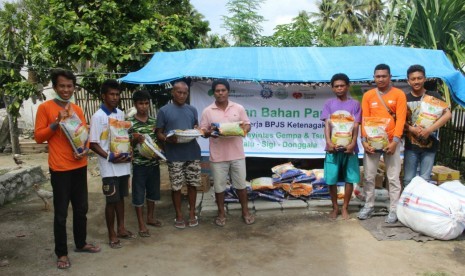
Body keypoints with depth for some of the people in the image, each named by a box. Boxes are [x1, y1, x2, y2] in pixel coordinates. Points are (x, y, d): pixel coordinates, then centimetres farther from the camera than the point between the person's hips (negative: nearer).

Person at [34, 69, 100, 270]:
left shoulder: (78, 109, 10)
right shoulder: (45, 107, -5)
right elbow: (38, 137, -6)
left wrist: (85, 149, -4)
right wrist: (56, 123, -19)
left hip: (80, 166, 5)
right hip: (60, 168, -5)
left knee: (81, 208, 15)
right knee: (61, 212, 2)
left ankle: (81, 243, 32)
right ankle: (61, 253, 16)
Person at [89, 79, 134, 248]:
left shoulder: (121, 114, 7)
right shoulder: (98, 117, -12)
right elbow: (92, 144, -12)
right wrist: (110, 158, -20)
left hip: (123, 164, 6)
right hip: (109, 167, -6)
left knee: (121, 197, 16)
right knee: (111, 200, 3)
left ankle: (121, 229, 29)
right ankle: (112, 235, 17)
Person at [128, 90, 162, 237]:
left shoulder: (154, 121, 6)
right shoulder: (130, 122, -7)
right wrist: (135, 139, -24)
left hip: (154, 162, 5)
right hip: (138, 163, -4)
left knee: (153, 191, 16)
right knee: (138, 193, 4)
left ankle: (150, 217, 35)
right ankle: (141, 224, 16)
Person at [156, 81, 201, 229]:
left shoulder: (192, 110, 10)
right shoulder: (164, 111, -1)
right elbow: (158, 133, 0)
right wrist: (168, 139, -21)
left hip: (192, 153, 3)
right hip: (174, 155, -3)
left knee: (192, 184, 10)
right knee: (176, 186, 5)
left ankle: (192, 212, 25)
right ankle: (179, 215, 21)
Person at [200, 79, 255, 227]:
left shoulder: (239, 108, 2)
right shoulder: (207, 111, -1)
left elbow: (247, 125, 6)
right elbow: (203, 131, 0)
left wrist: (244, 129, -17)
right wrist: (209, 133, -22)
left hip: (237, 154, 1)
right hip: (218, 155, 0)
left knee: (241, 184, 11)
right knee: (219, 186, 9)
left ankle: (245, 211, 27)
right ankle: (221, 213, 26)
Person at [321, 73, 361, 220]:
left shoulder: (354, 104, 6)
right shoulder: (329, 104, 6)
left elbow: (356, 126, 0)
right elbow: (327, 124, -2)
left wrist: (353, 143, -15)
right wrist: (329, 142, -17)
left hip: (349, 147, 0)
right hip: (333, 147, 0)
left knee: (350, 179, 4)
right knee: (331, 179, 3)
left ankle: (345, 207, 20)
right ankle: (335, 207, 20)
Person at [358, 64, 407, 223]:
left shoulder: (399, 94, -1)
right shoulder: (368, 95, 5)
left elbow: (401, 119, -7)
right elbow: (364, 119, 1)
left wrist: (395, 141, -16)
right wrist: (364, 140, -8)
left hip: (391, 142, -2)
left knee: (393, 177, 3)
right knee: (369, 176, 7)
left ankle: (394, 209, 13)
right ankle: (368, 206, 20)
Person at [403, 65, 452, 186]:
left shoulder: (434, 96, 0)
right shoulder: (405, 99, 3)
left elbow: (448, 114, -10)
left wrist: (429, 130, -19)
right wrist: (412, 129, -17)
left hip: (430, 145, -1)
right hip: (411, 145, 1)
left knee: (424, 180, 4)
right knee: (408, 180, 5)